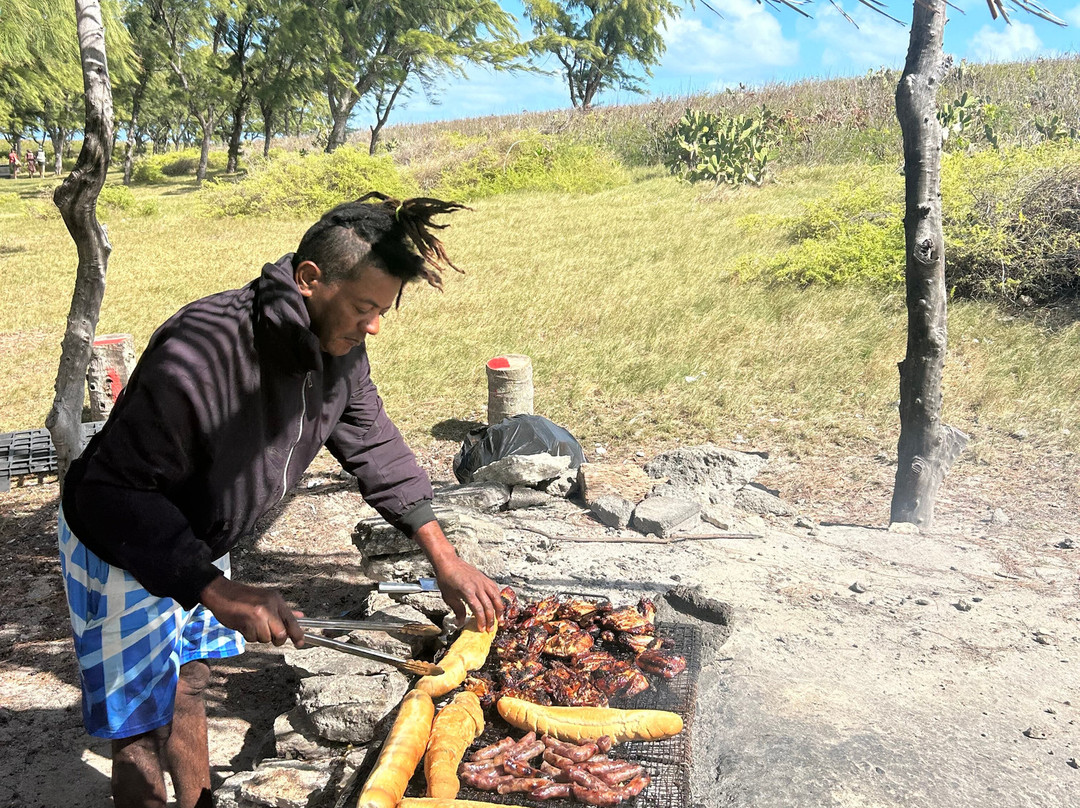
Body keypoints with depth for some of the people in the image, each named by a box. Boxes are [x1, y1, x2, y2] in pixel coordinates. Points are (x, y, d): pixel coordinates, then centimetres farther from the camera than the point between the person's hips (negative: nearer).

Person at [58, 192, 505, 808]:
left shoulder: (340, 351, -13)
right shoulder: (203, 352, -39)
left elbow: (375, 447, -1)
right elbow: (116, 492, -34)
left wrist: (446, 560, -1)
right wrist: (218, 592, -38)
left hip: (200, 543, 7)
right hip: (123, 548, -7)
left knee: (189, 680, 24)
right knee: (143, 724, 2)